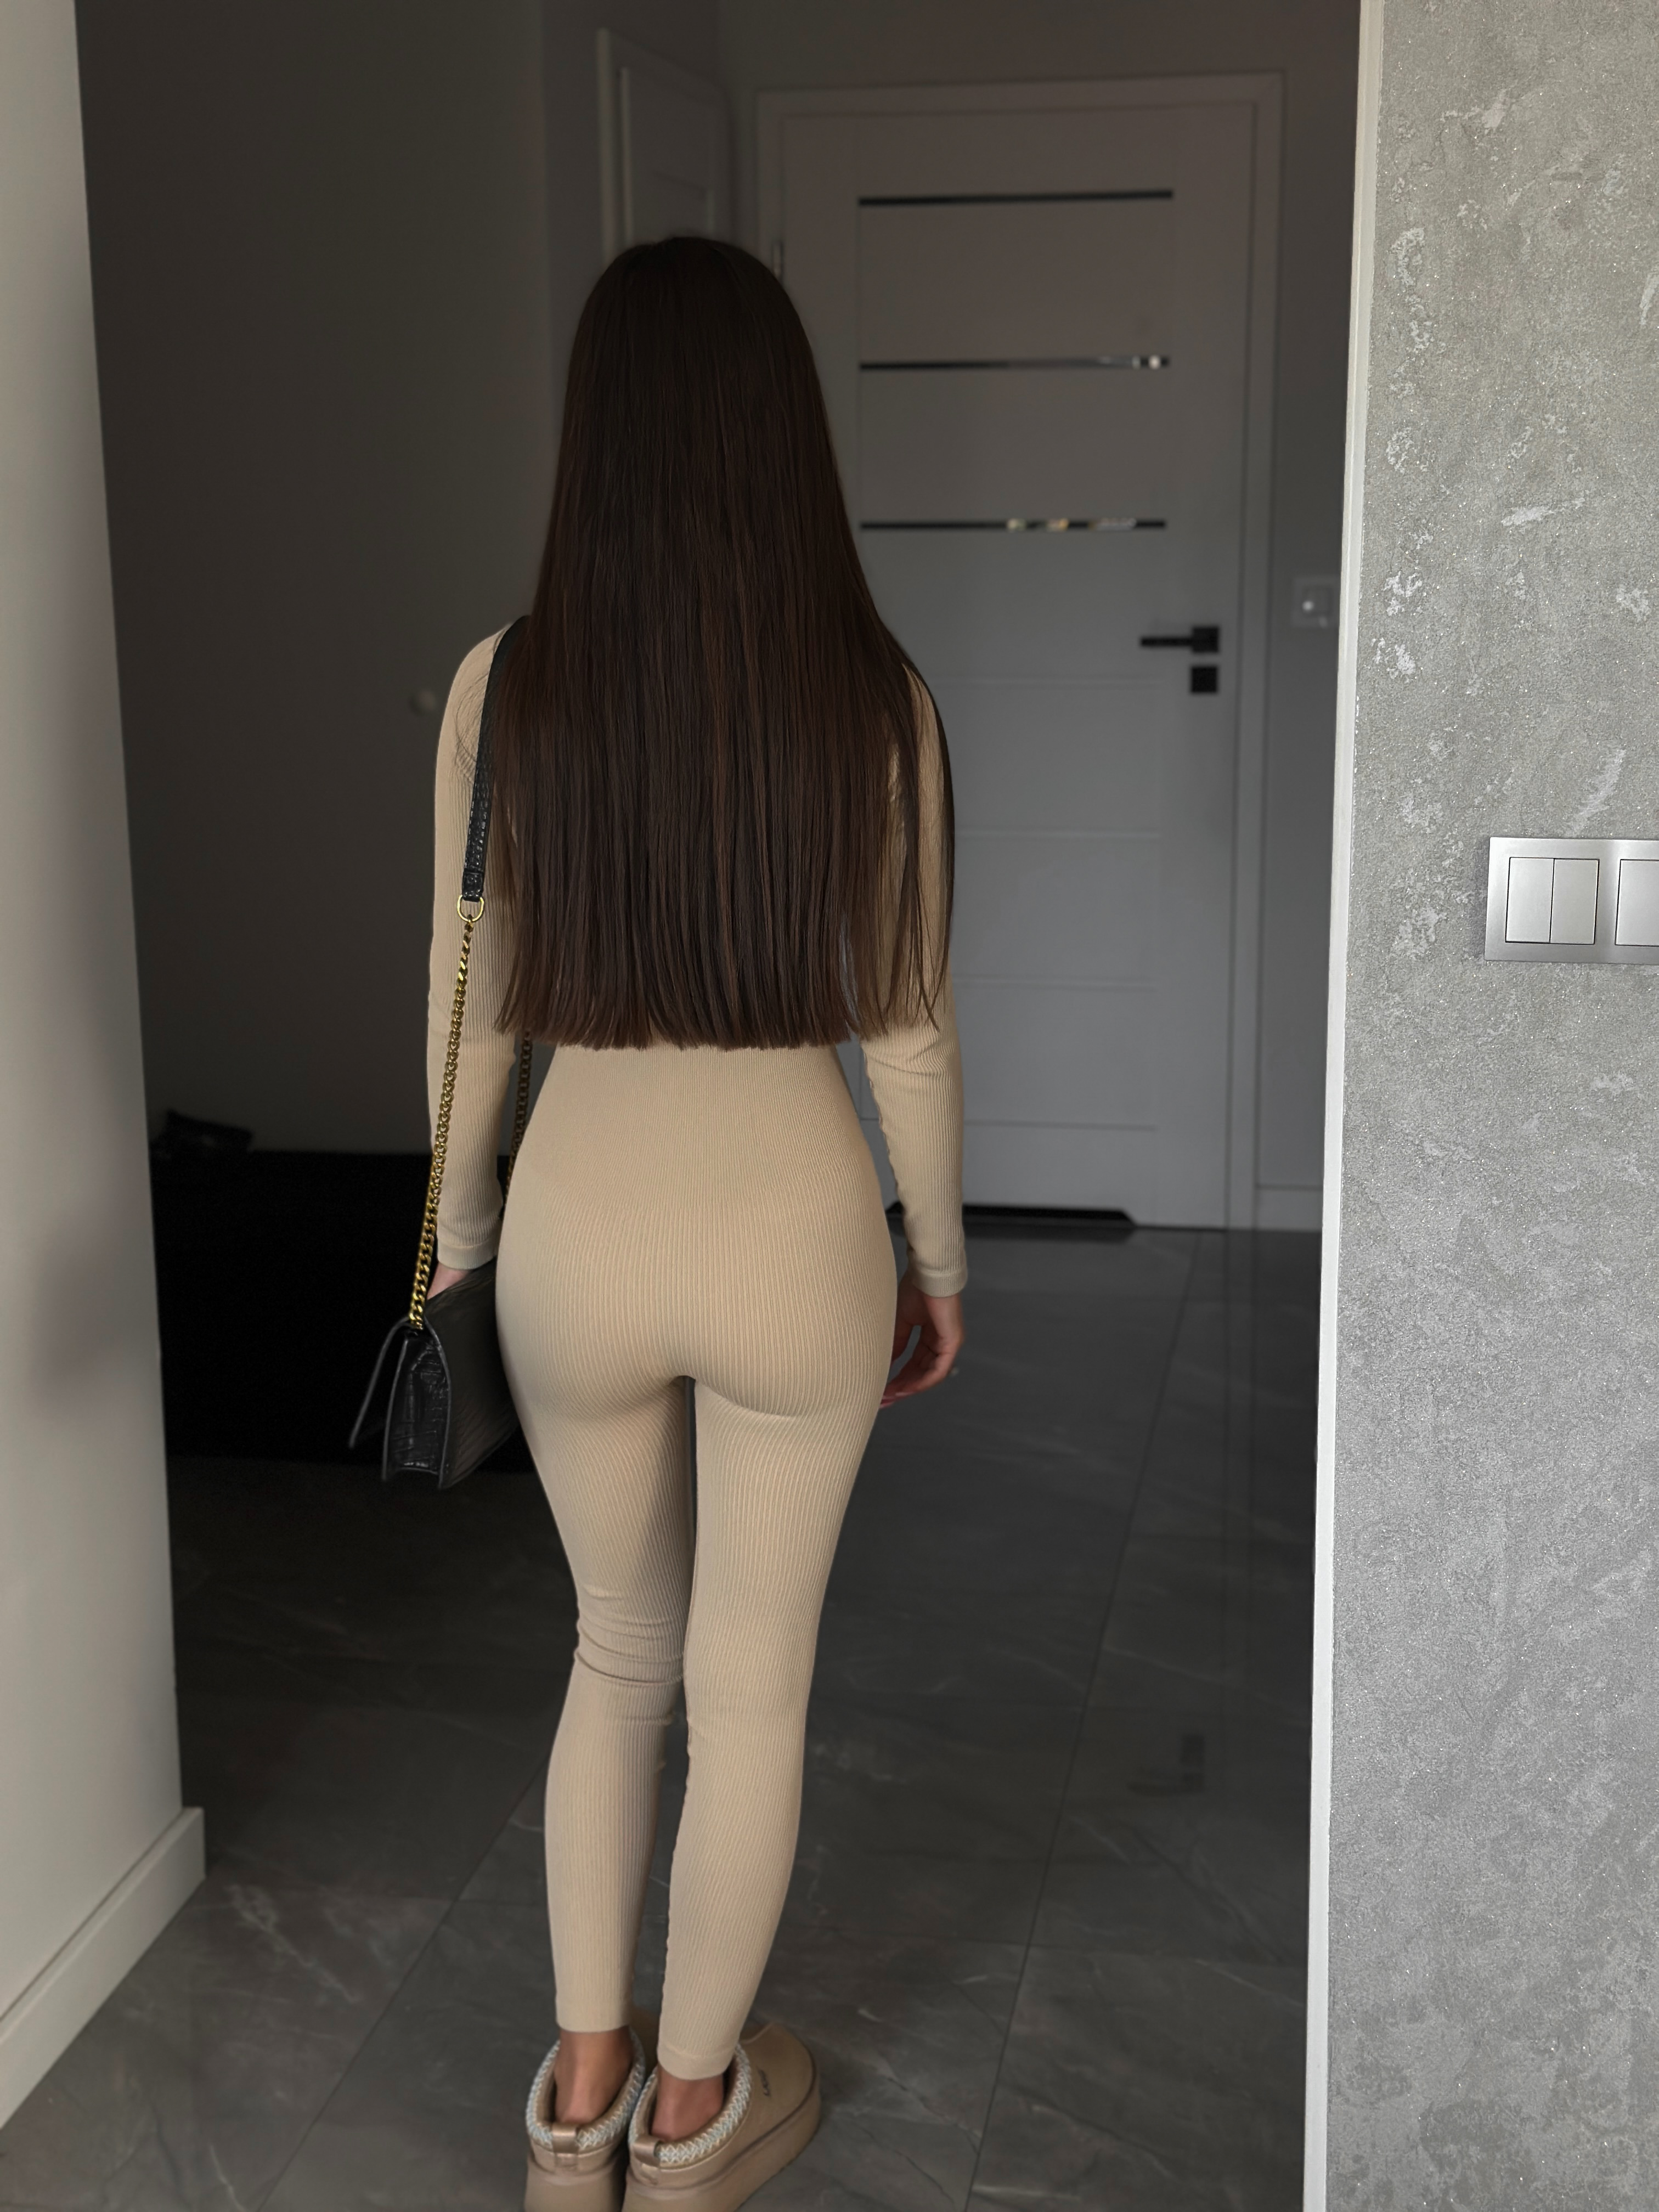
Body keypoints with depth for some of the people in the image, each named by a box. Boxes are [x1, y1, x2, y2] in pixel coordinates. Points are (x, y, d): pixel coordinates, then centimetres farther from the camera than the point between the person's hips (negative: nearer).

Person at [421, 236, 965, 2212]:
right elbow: (906, 1029, -6)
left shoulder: (506, 692, -10)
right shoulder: (872, 701, -12)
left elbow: (470, 1009, -3)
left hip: (579, 1236, 2)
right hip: (794, 1237, -1)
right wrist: (940, 1255, 8)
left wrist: (455, 1233, 12)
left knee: (617, 1652, 23)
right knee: (752, 1683, 16)